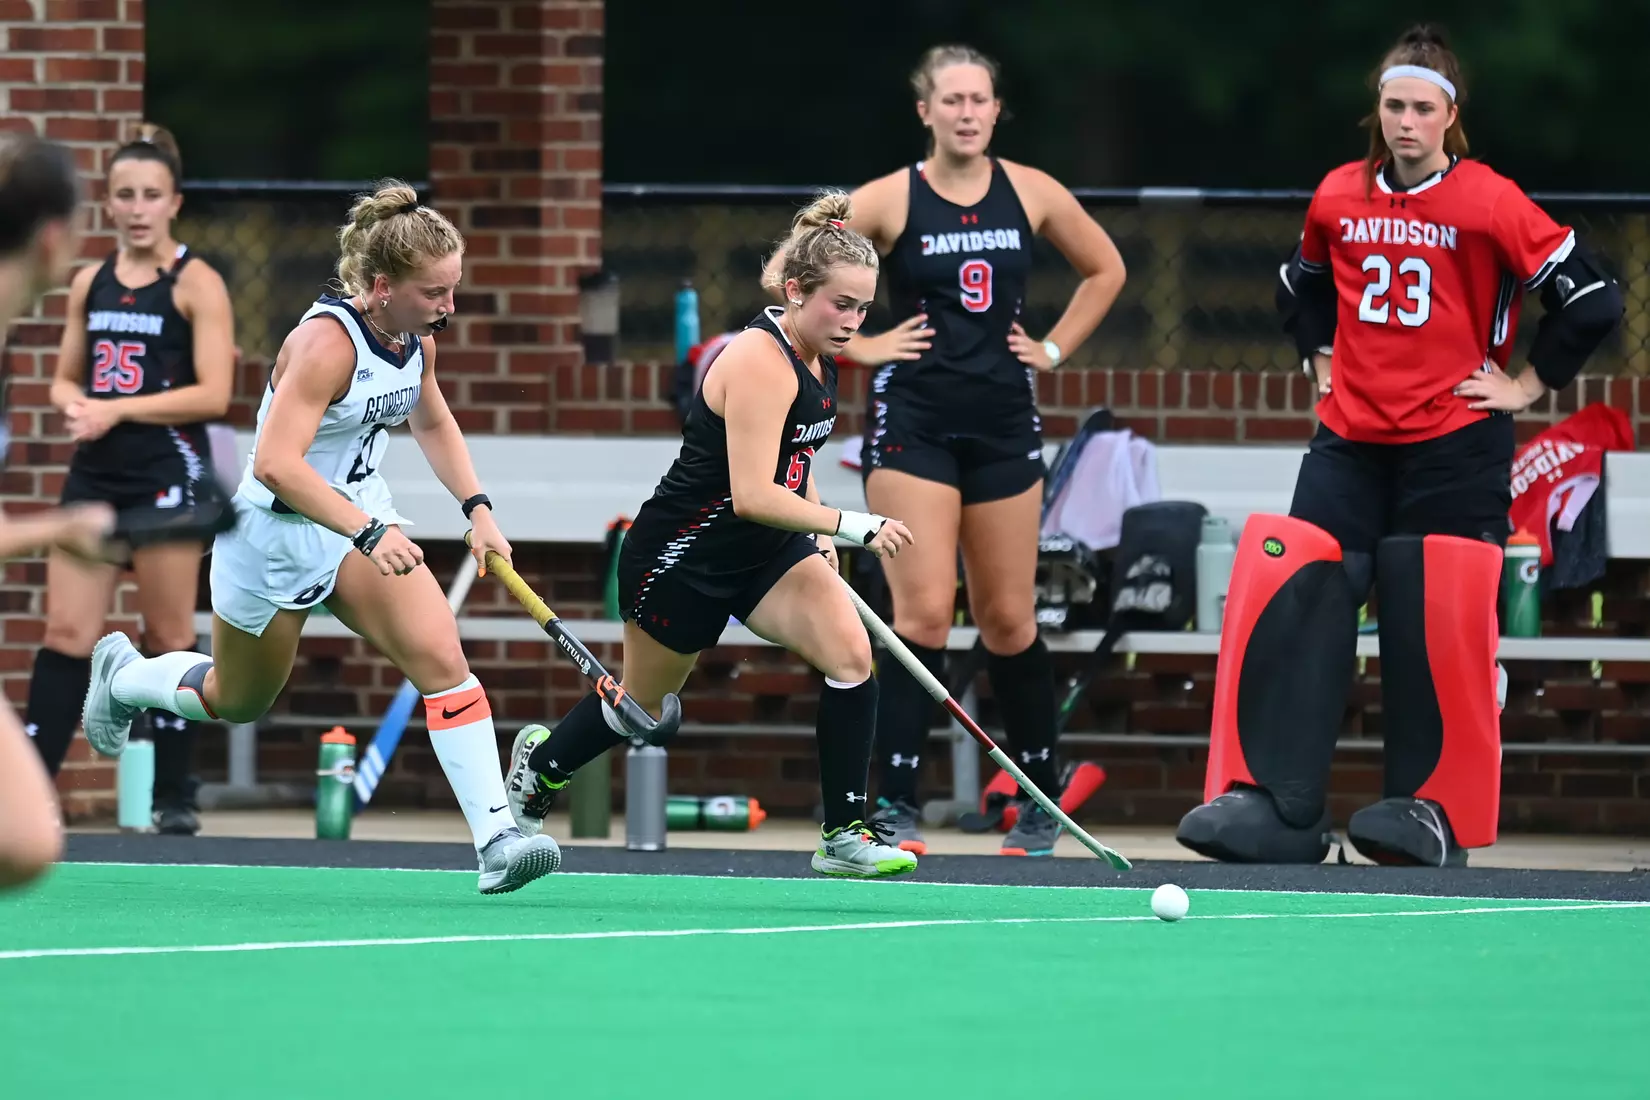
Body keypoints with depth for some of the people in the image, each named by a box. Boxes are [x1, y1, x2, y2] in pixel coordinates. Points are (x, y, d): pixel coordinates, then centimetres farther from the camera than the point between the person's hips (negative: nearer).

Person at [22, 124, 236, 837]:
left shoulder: (195, 283, -6)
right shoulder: (90, 283, 11)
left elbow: (213, 395, -13)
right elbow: (65, 377, 18)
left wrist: (119, 408, -17)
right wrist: (75, 404, -6)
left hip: (167, 475, -5)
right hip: (95, 473, 5)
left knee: (168, 637, 1)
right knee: (66, 632, 0)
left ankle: (176, 795, 9)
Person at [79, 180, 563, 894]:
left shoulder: (417, 339, -4)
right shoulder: (328, 341, -28)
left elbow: (432, 423, 19)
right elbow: (276, 463, -37)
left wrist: (477, 508, 6)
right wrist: (369, 534, -44)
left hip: (363, 521, 6)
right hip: (275, 533, -6)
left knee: (440, 655, -19)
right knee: (238, 702, 17)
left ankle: (496, 837, -24)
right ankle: (122, 674, 49)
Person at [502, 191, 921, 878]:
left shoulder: (814, 355, 1)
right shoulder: (760, 362, -27)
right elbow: (752, 494, -34)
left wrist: (820, 537, 9)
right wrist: (851, 527, -38)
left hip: (767, 551, 7)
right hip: (684, 555, -7)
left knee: (850, 652, -17)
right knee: (642, 704, 14)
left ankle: (844, 835, -12)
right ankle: (540, 763, 45)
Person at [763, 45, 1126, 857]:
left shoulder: (1031, 194, 4)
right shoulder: (890, 200, -6)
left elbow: (1104, 269, 19)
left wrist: (1055, 348, 10)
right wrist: (855, 344, -7)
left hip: (1004, 421, 3)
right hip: (913, 419, -3)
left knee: (1008, 619, 8)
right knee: (923, 612, -12)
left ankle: (1040, 802, 21)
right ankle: (895, 805, -9)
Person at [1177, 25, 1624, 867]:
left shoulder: (1490, 203, -9)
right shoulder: (1339, 198, 6)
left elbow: (1591, 297, -7)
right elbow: (1303, 286, 28)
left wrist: (1528, 384, -4)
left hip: (1454, 446, -4)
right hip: (1350, 441, 4)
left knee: (1436, 627, -7)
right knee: (1292, 604, -9)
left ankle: (1431, 810, 3)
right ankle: (1274, 804, -11)